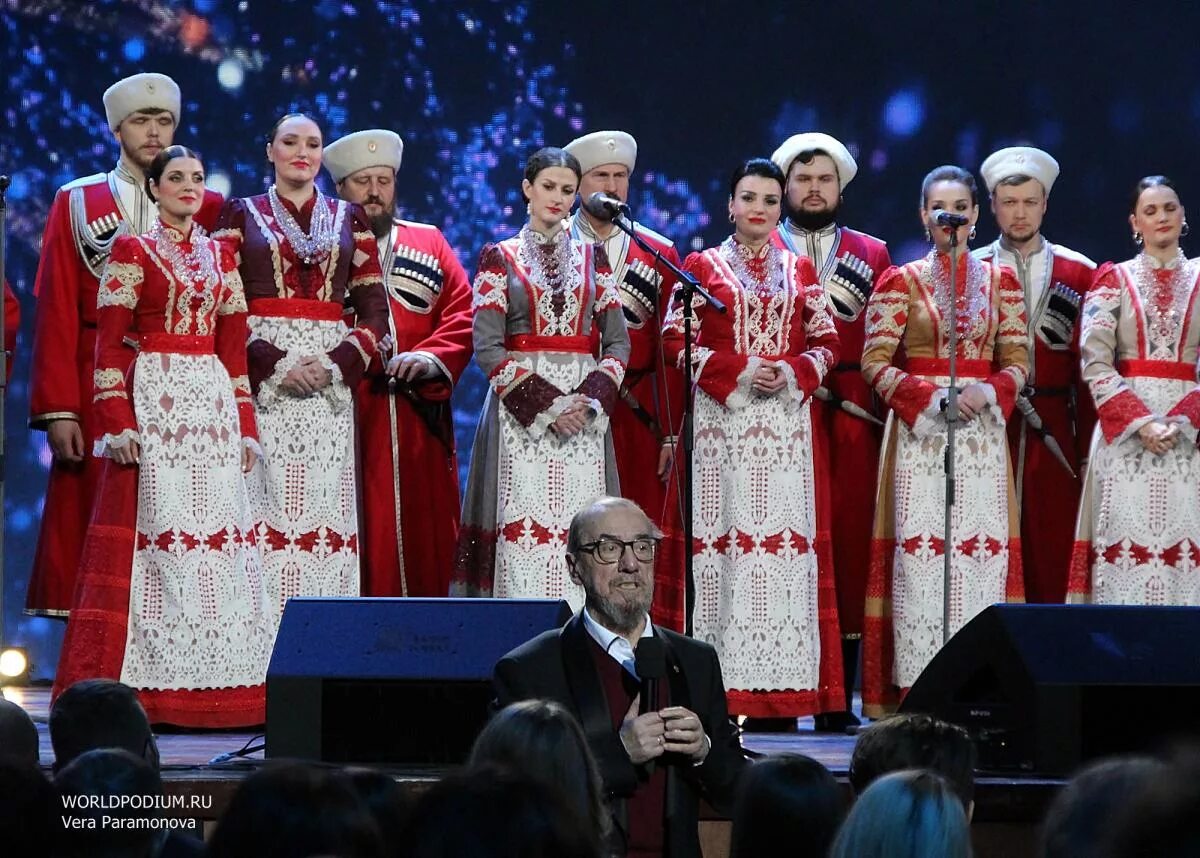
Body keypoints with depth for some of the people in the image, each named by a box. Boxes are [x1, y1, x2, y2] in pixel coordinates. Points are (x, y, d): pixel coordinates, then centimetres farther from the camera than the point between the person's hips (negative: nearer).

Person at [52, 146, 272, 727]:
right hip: (154, 400, -5)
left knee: (218, 530, 0)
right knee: (155, 527, -8)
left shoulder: (219, 256, 16)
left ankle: (214, 686, 2)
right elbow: (109, 344, -5)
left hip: (213, 402, 5)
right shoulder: (132, 252, 1)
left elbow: (233, 346, 16)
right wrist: (117, 423, -14)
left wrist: (246, 427, 11)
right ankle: (144, 686, -6)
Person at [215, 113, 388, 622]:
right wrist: (273, 365, -12)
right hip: (259, 381, -2)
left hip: (330, 383, 2)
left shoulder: (350, 219, 15)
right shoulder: (241, 215, 9)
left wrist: (335, 365, -8)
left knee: (324, 502, -4)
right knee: (265, 501, -10)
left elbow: (374, 311, 9)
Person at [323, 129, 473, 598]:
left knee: (422, 535, 0)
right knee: (356, 541, -7)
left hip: (419, 420, 3)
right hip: (344, 415, -3)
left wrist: (430, 357, -10)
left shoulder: (430, 244, 19)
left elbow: (463, 316, 9)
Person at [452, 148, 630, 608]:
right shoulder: (500, 258, 5)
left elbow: (617, 342, 9)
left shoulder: (592, 258, 13)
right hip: (520, 414, -3)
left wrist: (591, 399, -8)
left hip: (584, 410, 3)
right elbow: (487, 348, -4)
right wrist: (547, 404, -13)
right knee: (524, 532, -11)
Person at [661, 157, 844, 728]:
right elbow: (676, 340, 0)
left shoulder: (801, 271, 14)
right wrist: (737, 371, -11)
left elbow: (827, 343, 12)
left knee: (787, 537, -3)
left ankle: (780, 692, -2)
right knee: (721, 535, -8)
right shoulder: (702, 267, 8)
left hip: (786, 421, 2)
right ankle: (716, 690, -8)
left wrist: (791, 371, -8)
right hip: (720, 421, -2)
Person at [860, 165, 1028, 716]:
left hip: (982, 437, 2)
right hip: (917, 435, -2)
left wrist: (988, 392, -12)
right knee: (918, 547, -9)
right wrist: (933, 396, -13)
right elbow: (875, 362, 0)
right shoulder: (901, 282, 6)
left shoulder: (1001, 281, 12)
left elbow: (1017, 361, 9)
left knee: (984, 548, -5)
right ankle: (915, 688, -8)